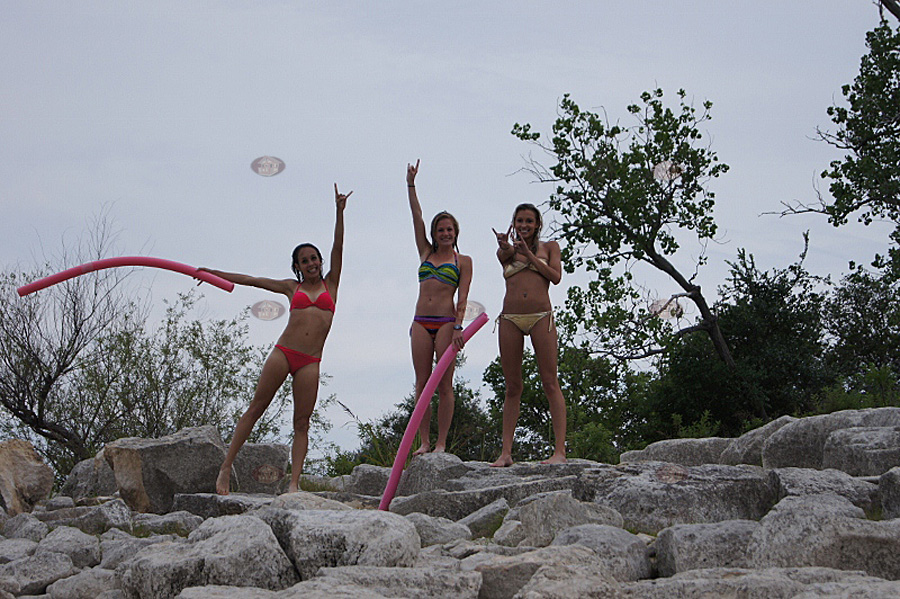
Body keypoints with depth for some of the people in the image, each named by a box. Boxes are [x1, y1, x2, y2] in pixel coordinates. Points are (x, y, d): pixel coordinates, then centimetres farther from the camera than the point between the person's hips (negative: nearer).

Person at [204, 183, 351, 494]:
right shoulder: (292, 287, 16)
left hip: (310, 361, 0)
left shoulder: (330, 284, 14)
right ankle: (226, 467, 0)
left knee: (302, 423, -4)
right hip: (283, 352, 1)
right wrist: (213, 272, 21)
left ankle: (294, 483, -9)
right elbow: (250, 280, 20)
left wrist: (339, 211, -4)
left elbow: (338, 248, 5)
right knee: (256, 407, -2)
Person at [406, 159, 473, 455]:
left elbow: (462, 297, -2)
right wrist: (411, 185, 5)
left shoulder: (463, 261, 8)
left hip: (446, 322, -3)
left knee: (444, 384, -5)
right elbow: (417, 217, 11)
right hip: (421, 322, 4)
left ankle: (441, 443, -3)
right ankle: (424, 441, 3)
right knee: (422, 384, 0)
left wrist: (458, 326, -14)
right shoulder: (426, 253, 17)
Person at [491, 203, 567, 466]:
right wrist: (506, 247, -31)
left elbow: (556, 276, -1)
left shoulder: (549, 247, 14)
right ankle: (506, 452, 3)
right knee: (512, 387, 3)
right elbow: (505, 256, -7)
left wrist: (528, 253, -4)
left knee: (550, 383, -8)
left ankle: (560, 450, -12)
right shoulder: (505, 251, 18)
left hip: (540, 316, -2)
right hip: (510, 318, 2)